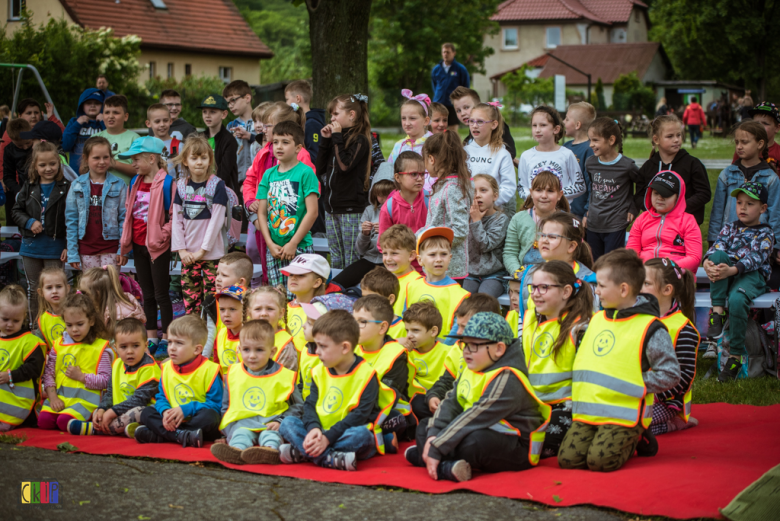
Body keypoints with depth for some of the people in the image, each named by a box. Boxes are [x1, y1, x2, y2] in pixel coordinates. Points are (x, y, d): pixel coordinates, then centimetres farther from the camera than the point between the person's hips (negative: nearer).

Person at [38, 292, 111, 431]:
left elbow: (105, 380, -5)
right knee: (43, 420, -22)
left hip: (86, 399, -4)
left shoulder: (100, 348, 0)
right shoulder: (59, 345, 13)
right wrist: (53, 397, -5)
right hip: (59, 396, 4)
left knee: (64, 422, -29)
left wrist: (81, 376, -11)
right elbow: (48, 373, 8)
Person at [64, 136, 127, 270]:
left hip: (110, 249, -2)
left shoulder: (118, 185, 1)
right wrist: (72, 253, 0)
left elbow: (124, 218, 1)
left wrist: (123, 250, -5)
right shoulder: (77, 186, 4)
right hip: (86, 248, 2)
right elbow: (71, 220, 5)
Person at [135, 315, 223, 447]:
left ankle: (156, 436, -32)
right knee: (146, 413, -9)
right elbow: (161, 397, 11)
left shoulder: (209, 369, -9)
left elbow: (215, 404, -13)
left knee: (209, 416, -35)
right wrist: (165, 411, -14)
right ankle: (183, 436, -30)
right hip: (174, 422, 5)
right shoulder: (167, 368, 8)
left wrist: (185, 410, -21)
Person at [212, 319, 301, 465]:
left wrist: (280, 421, -9)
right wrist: (227, 427, 5)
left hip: (270, 422, -2)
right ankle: (237, 450, -60)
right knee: (241, 433, -30)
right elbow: (226, 405, 21)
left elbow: (297, 406, 6)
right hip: (241, 422, 2)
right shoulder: (233, 373, 12)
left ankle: (271, 450, -63)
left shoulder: (283, 376, 2)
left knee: (270, 434, -33)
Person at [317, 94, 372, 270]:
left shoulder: (360, 140, -8)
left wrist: (337, 137, -13)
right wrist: (325, 140, 3)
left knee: (351, 260, -5)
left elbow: (345, 165, -22)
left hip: (352, 208, -8)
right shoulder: (336, 138, 14)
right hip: (332, 206, 8)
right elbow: (320, 169, 9)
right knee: (335, 259, 11)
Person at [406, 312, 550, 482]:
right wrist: (432, 436, -15)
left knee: (474, 441, -39)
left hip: (518, 448, -10)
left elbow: (477, 416, -28)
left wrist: (436, 448, -30)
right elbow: (450, 403, 3)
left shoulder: (507, 380, -22)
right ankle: (446, 467, -14)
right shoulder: (470, 371, 8)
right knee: (424, 428, 10)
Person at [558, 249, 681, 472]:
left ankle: (635, 440, 7)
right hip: (586, 411, 6)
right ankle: (627, 439, 12)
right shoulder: (597, 319, 15)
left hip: (623, 415, -6)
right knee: (568, 458, -12)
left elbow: (670, 374, -10)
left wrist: (632, 386, -13)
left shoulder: (650, 329, -7)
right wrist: (581, 389, 9)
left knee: (601, 460, -25)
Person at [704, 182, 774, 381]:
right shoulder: (730, 228, 20)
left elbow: (755, 258, -12)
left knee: (737, 299, -36)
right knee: (718, 254, -27)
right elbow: (716, 246, 3)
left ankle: (736, 355, -23)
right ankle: (717, 311, -28)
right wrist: (707, 262, -21)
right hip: (726, 276, 4)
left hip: (752, 276, -4)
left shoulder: (765, 233, 5)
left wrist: (733, 270, -30)